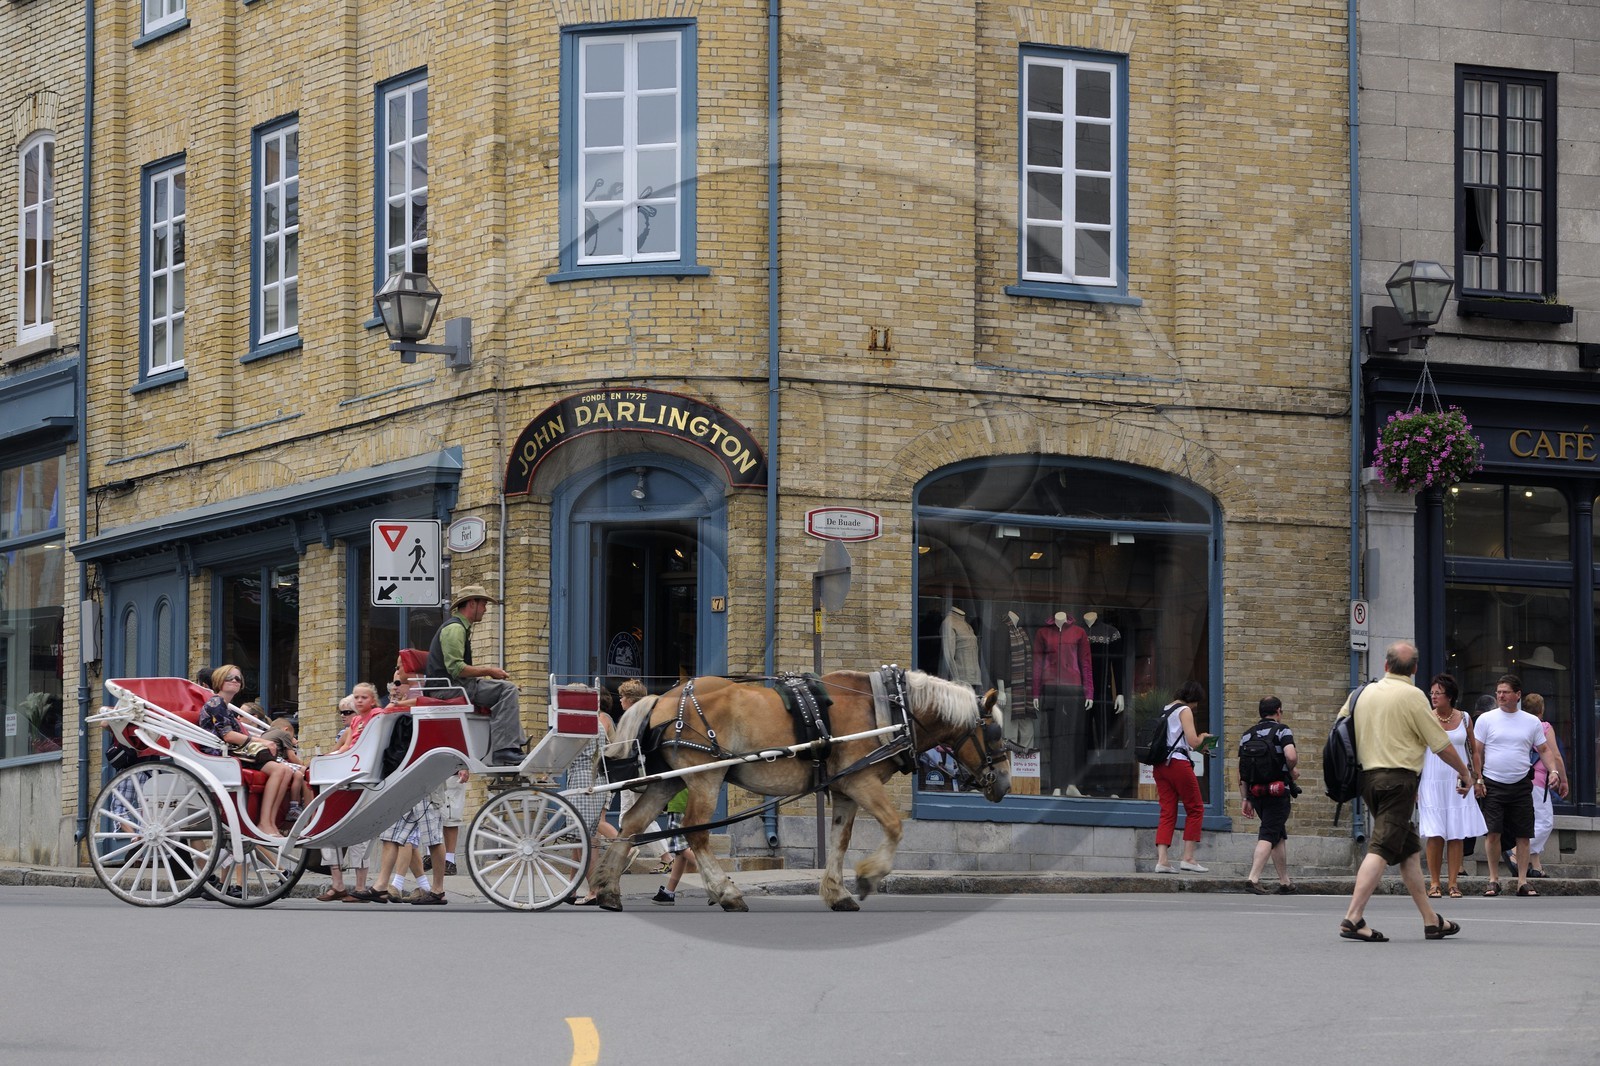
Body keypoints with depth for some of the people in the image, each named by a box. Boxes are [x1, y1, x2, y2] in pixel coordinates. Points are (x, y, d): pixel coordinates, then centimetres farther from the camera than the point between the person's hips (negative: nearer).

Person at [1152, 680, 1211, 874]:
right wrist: (1202, 737, 8)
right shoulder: (1185, 711, -4)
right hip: (1179, 763, -7)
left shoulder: (1165, 711, 19)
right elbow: (1193, 742, -13)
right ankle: (1188, 858, -1)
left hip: (1161, 765, 7)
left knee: (1167, 813, 4)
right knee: (1195, 808, 5)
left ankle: (1161, 860, -7)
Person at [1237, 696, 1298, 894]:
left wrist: (1245, 798, 12)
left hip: (1256, 792, 6)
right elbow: (1291, 756, -21)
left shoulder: (1247, 735, 14)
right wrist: (1292, 770, 1)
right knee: (1268, 835, -8)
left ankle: (1285, 882, 22)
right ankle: (1253, 878, -22)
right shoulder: (1282, 730, -3)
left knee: (1280, 835, 18)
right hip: (1278, 792, -6)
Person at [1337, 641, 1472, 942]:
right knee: (1382, 848, -11)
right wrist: (1463, 772, 11)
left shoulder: (1361, 693, 10)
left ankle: (1431, 920, 18)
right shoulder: (1412, 695, -7)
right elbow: (1441, 744, -4)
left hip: (1367, 777, 7)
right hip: (1398, 779, -7)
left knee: (1410, 850, 15)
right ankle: (1352, 918, -21)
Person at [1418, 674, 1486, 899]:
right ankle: (1434, 883, -1)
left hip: (1458, 783, 2)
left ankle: (1453, 882, 3)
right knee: (1435, 834, -7)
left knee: (1457, 834, -1)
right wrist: (1413, 783, -1)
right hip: (1432, 781, -2)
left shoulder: (1464, 718, 6)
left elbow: (1473, 751, 13)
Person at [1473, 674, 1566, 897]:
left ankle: (1522, 881, 7)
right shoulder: (1486, 719, 2)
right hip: (1493, 785, -2)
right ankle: (1493, 879, 1)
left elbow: (1544, 749, 13)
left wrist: (1553, 771, -3)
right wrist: (1478, 780, -5)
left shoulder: (1532, 722, 8)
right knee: (1493, 833, -9)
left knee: (1523, 835, 1)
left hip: (1521, 785, 2)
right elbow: (1477, 752, 3)